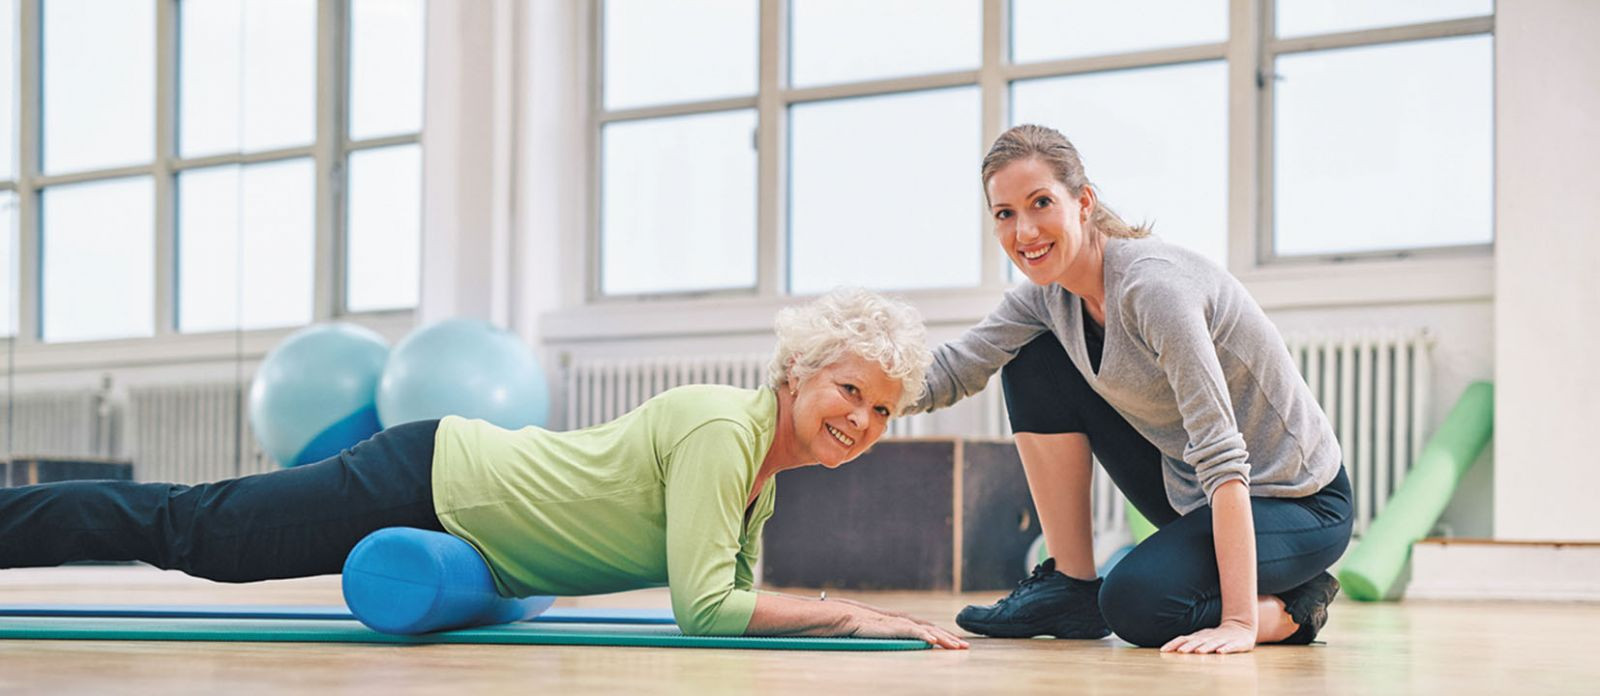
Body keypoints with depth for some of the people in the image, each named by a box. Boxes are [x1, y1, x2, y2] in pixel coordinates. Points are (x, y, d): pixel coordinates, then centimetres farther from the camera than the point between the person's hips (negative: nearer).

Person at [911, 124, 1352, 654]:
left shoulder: (1153, 283, -28)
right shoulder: (1048, 294, -3)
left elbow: (1221, 454, -33)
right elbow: (950, 370, -3)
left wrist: (1239, 622, -38)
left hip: (1299, 505, -8)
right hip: (1187, 490, 8)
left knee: (1135, 602, -31)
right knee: (1034, 363, -2)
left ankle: (1293, 607, -3)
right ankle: (1070, 587, 4)